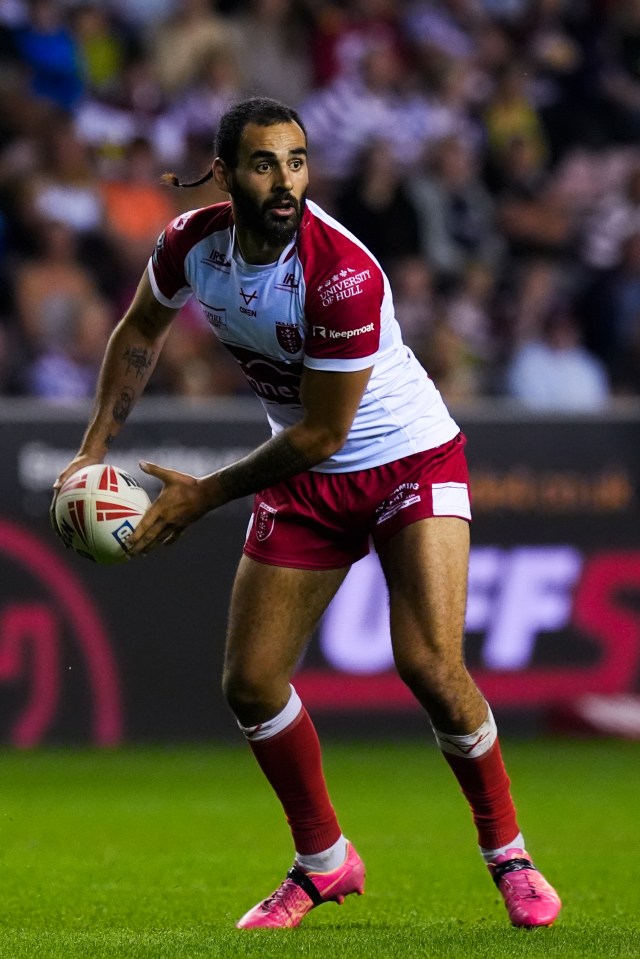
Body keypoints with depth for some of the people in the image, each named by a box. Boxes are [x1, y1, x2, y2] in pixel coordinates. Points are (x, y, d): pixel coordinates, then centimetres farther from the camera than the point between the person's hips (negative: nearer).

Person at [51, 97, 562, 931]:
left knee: (430, 666, -21)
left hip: (411, 460, -6)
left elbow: (320, 434, -23)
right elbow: (140, 330, 11)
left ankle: (508, 854, 0)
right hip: (306, 480, 6)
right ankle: (324, 862, 22)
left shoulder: (342, 273, -30)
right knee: (250, 682, 1)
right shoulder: (192, 244, -12)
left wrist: (204, 494, -14)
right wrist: (95, 449, 5)